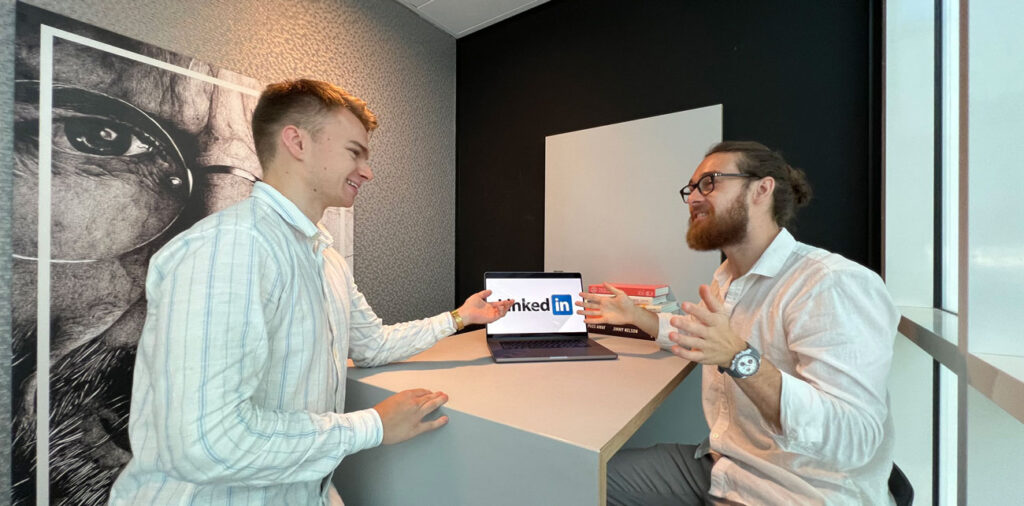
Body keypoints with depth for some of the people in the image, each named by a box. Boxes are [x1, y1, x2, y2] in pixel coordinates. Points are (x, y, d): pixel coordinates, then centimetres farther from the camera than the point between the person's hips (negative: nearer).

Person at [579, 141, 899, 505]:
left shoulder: (834, 285, -23)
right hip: (720, 466, 7)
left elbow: (852, 443, -28)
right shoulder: (726, 277, 5)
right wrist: (636, 317, 14)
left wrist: (739, 358, -41)